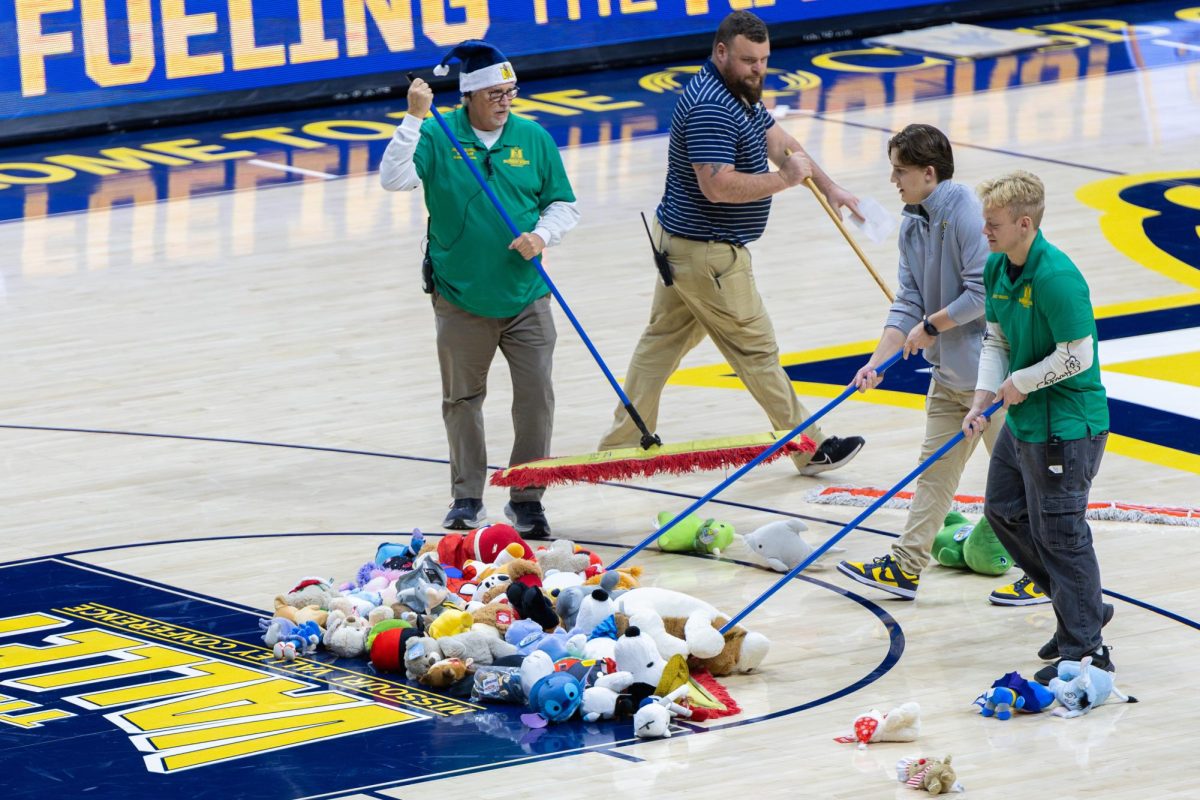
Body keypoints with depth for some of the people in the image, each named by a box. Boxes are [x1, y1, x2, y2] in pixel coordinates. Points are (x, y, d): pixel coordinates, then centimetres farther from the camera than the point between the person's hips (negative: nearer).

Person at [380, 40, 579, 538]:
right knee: (462, 399, 10)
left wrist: (542, 235, -11)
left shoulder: (534, 138, 2)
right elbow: (394, 179, -18)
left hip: (525, 297, 1)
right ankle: (467, 498, 23)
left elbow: (563, 204, 8)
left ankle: (527, 499, 9)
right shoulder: (438, 136, -5)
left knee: (536, 398, -3)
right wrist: (415, 118, -24)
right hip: (460, 298, -1)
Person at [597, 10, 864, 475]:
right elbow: (718, 185, -32)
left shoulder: (740, 94, 10)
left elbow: (779, 143, 13)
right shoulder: (710, 107, -24)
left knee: (662, 342, 15)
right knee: (755, 350, -1)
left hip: (680, 244, 11)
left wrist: (829, 188, 1)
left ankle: (622, 442, 22)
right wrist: (785, 180, -23)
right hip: (707, 253, -11)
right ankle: (811, 449, 7)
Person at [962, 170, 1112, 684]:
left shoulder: (1057, 278, -26)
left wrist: (1020, 383, -14)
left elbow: (1078, 357, -25)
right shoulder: (996, 268, 2)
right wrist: (983, 404, -1)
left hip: (1067, 426, -10)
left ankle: (1086, 650, 9)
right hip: (1023, 419, 10)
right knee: (1004, 511, 20)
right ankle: (1084, 607, 32)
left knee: (1059, 532, -3)